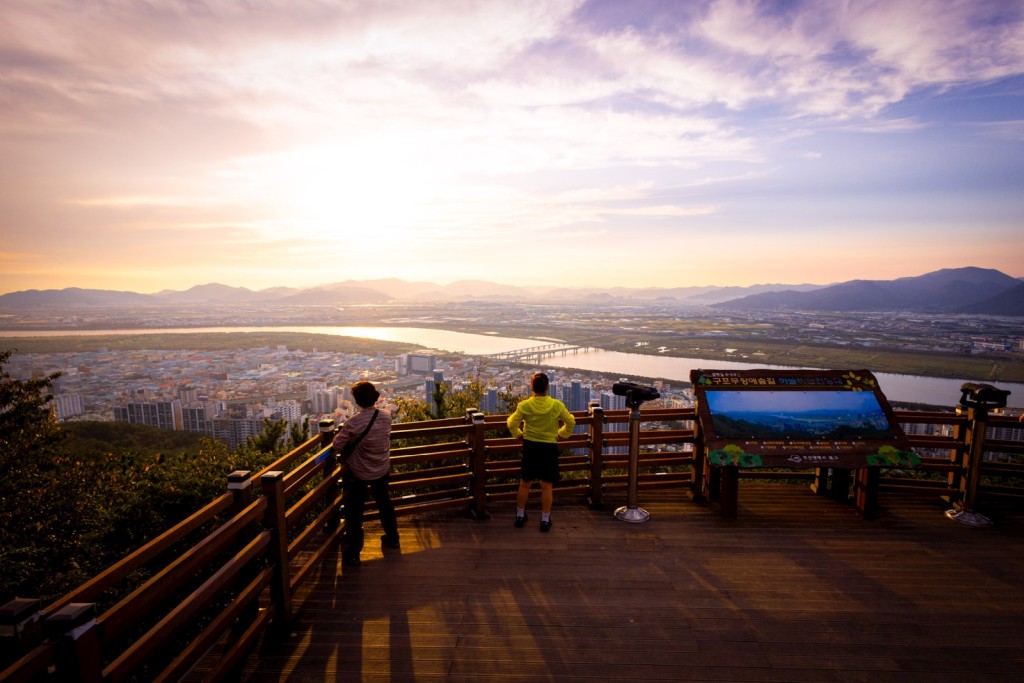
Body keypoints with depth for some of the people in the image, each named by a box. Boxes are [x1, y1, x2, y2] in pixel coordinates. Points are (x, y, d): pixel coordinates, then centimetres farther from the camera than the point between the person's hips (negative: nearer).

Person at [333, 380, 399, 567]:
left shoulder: (352, 423, -28)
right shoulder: (386, 416, -14)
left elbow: (337, 446, -17)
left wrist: (342, 433, 2)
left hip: (358, 474, -4)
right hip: (382, 470, 4)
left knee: (354, 513, 12)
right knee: (384, 502, 26)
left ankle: (353, 554, 22)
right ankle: (392, 538, 42)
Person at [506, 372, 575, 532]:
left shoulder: (524, 405, -12)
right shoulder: (557, 405, -11)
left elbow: (512, 424, -7)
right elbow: (571, 422, 0)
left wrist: (519, 434, 11)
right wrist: (561, 434, 14)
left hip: (530, 447, 1)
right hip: (549, 448, -1)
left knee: (525, 484, 16)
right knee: (547, 486, 10)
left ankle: (520, 516, 29)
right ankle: (545, 521, 19)